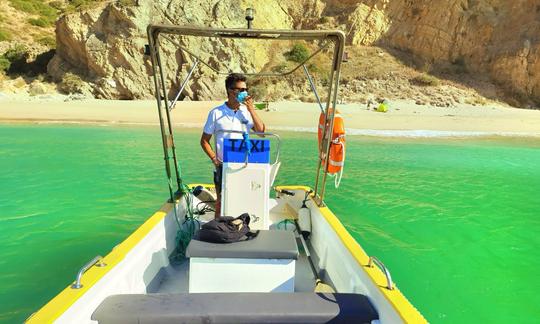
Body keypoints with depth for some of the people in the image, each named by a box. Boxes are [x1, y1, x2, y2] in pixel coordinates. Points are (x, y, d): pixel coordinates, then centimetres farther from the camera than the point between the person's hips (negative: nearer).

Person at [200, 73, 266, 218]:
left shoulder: (247, 111, 4)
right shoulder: (216, 113, -4)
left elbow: (261, 131, -8)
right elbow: (204, 141, 2)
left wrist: (251, 109, -13)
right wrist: (214, 159, -8)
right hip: (223, 166, -2)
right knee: (221, 202, 8)